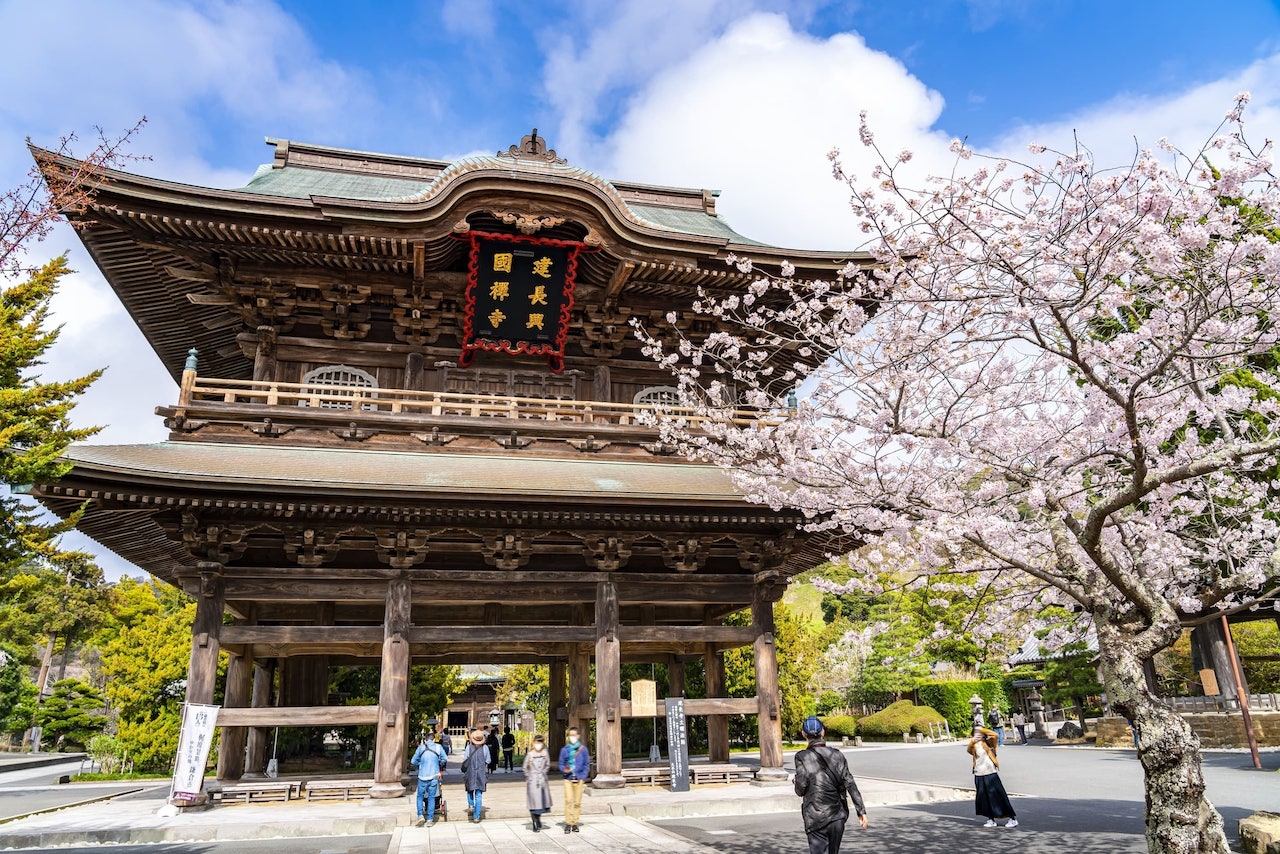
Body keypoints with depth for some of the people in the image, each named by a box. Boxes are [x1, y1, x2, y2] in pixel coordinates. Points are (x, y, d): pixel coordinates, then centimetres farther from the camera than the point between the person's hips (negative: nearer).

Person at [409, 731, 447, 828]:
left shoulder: (421, 747, 1)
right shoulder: (438, 747, 2)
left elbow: (413, 761, 3)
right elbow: (445, 760, 2)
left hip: (423, 776, -1)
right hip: (434, 776, 1)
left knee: (420, 796, 15)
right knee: (431, 797, 8)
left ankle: (420, 815, 0)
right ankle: (430, 820, 7)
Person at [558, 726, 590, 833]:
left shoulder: (583, 749, 5)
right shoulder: (564, 749, 6)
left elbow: (587, 765, 9)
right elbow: (561, 764, 10)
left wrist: (583, 777, -2)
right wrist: (564, 770, -11)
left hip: (579, 779, 0)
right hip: (568, 779, 0)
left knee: (577, 802, 2)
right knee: (568, 800, -11)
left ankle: (575, 823, 13)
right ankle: (568, 823, -3)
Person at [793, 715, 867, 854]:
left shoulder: (802, 757, -9)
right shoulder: (837, 755, 2)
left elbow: (801, 788, -13)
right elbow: (850, 784, -1)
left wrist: (797, 785, 10)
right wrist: (861, 810, 2)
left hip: (816, 818, -4)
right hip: (838, 816, 4)